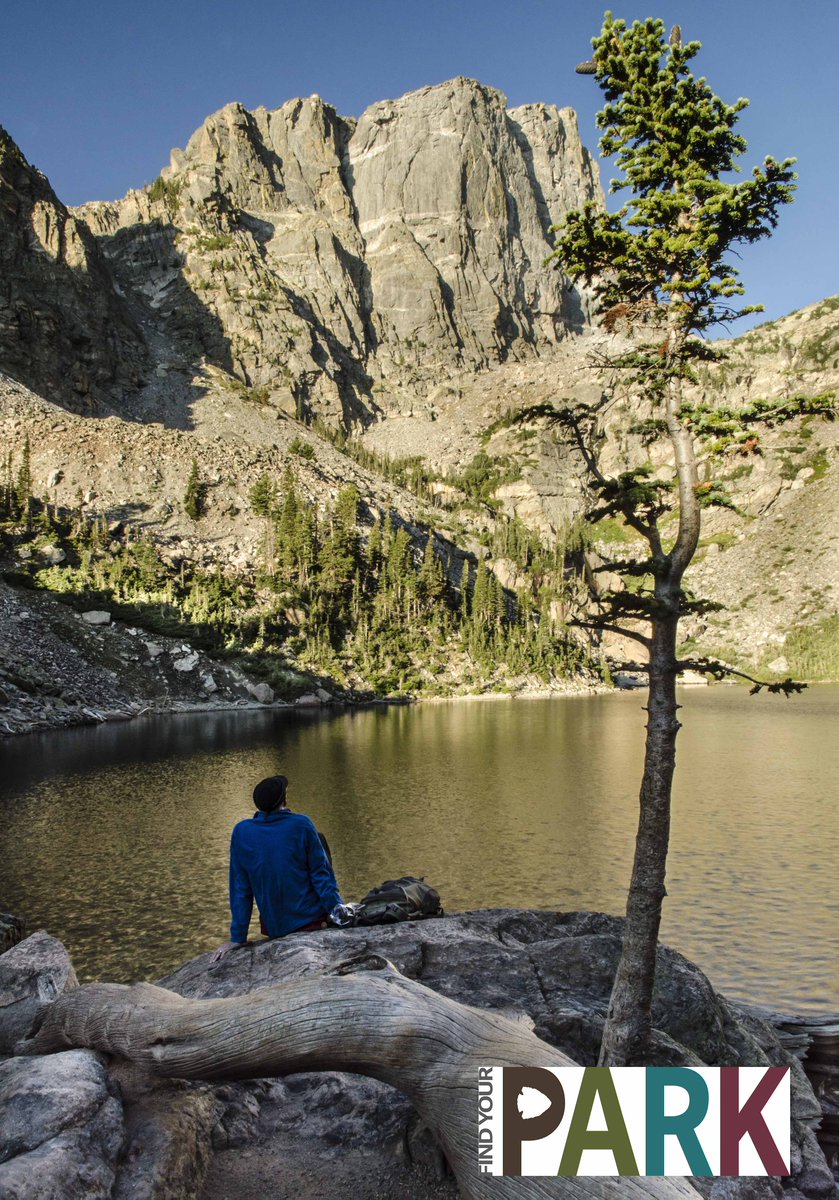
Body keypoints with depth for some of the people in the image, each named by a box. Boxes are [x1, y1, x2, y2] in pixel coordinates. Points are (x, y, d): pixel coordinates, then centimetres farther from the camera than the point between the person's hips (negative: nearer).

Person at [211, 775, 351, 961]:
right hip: (311, 919, -3)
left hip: (273, 928, 4)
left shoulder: (241, 832, -7)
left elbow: (240, 888, -3)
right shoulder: (301, 825, -14)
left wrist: (238, 938, 3)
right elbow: (321, 873, -10)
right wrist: (337, 909, -1)